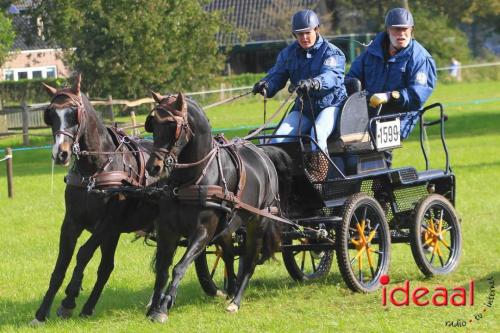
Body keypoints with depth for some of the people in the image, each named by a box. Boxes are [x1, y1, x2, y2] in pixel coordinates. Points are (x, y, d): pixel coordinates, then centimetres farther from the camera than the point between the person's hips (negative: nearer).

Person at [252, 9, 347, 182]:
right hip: (303, 107, 5)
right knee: (280, 137, -17)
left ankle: (316, 176, -35)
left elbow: (331, 76, -29)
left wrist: (314, 83, -52)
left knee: (318, 133, -34)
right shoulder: (289, 53, 7)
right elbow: (277, 75, -1)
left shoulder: (331, 52, -9)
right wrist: (266, 85, -27)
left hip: (330, 105, -5)